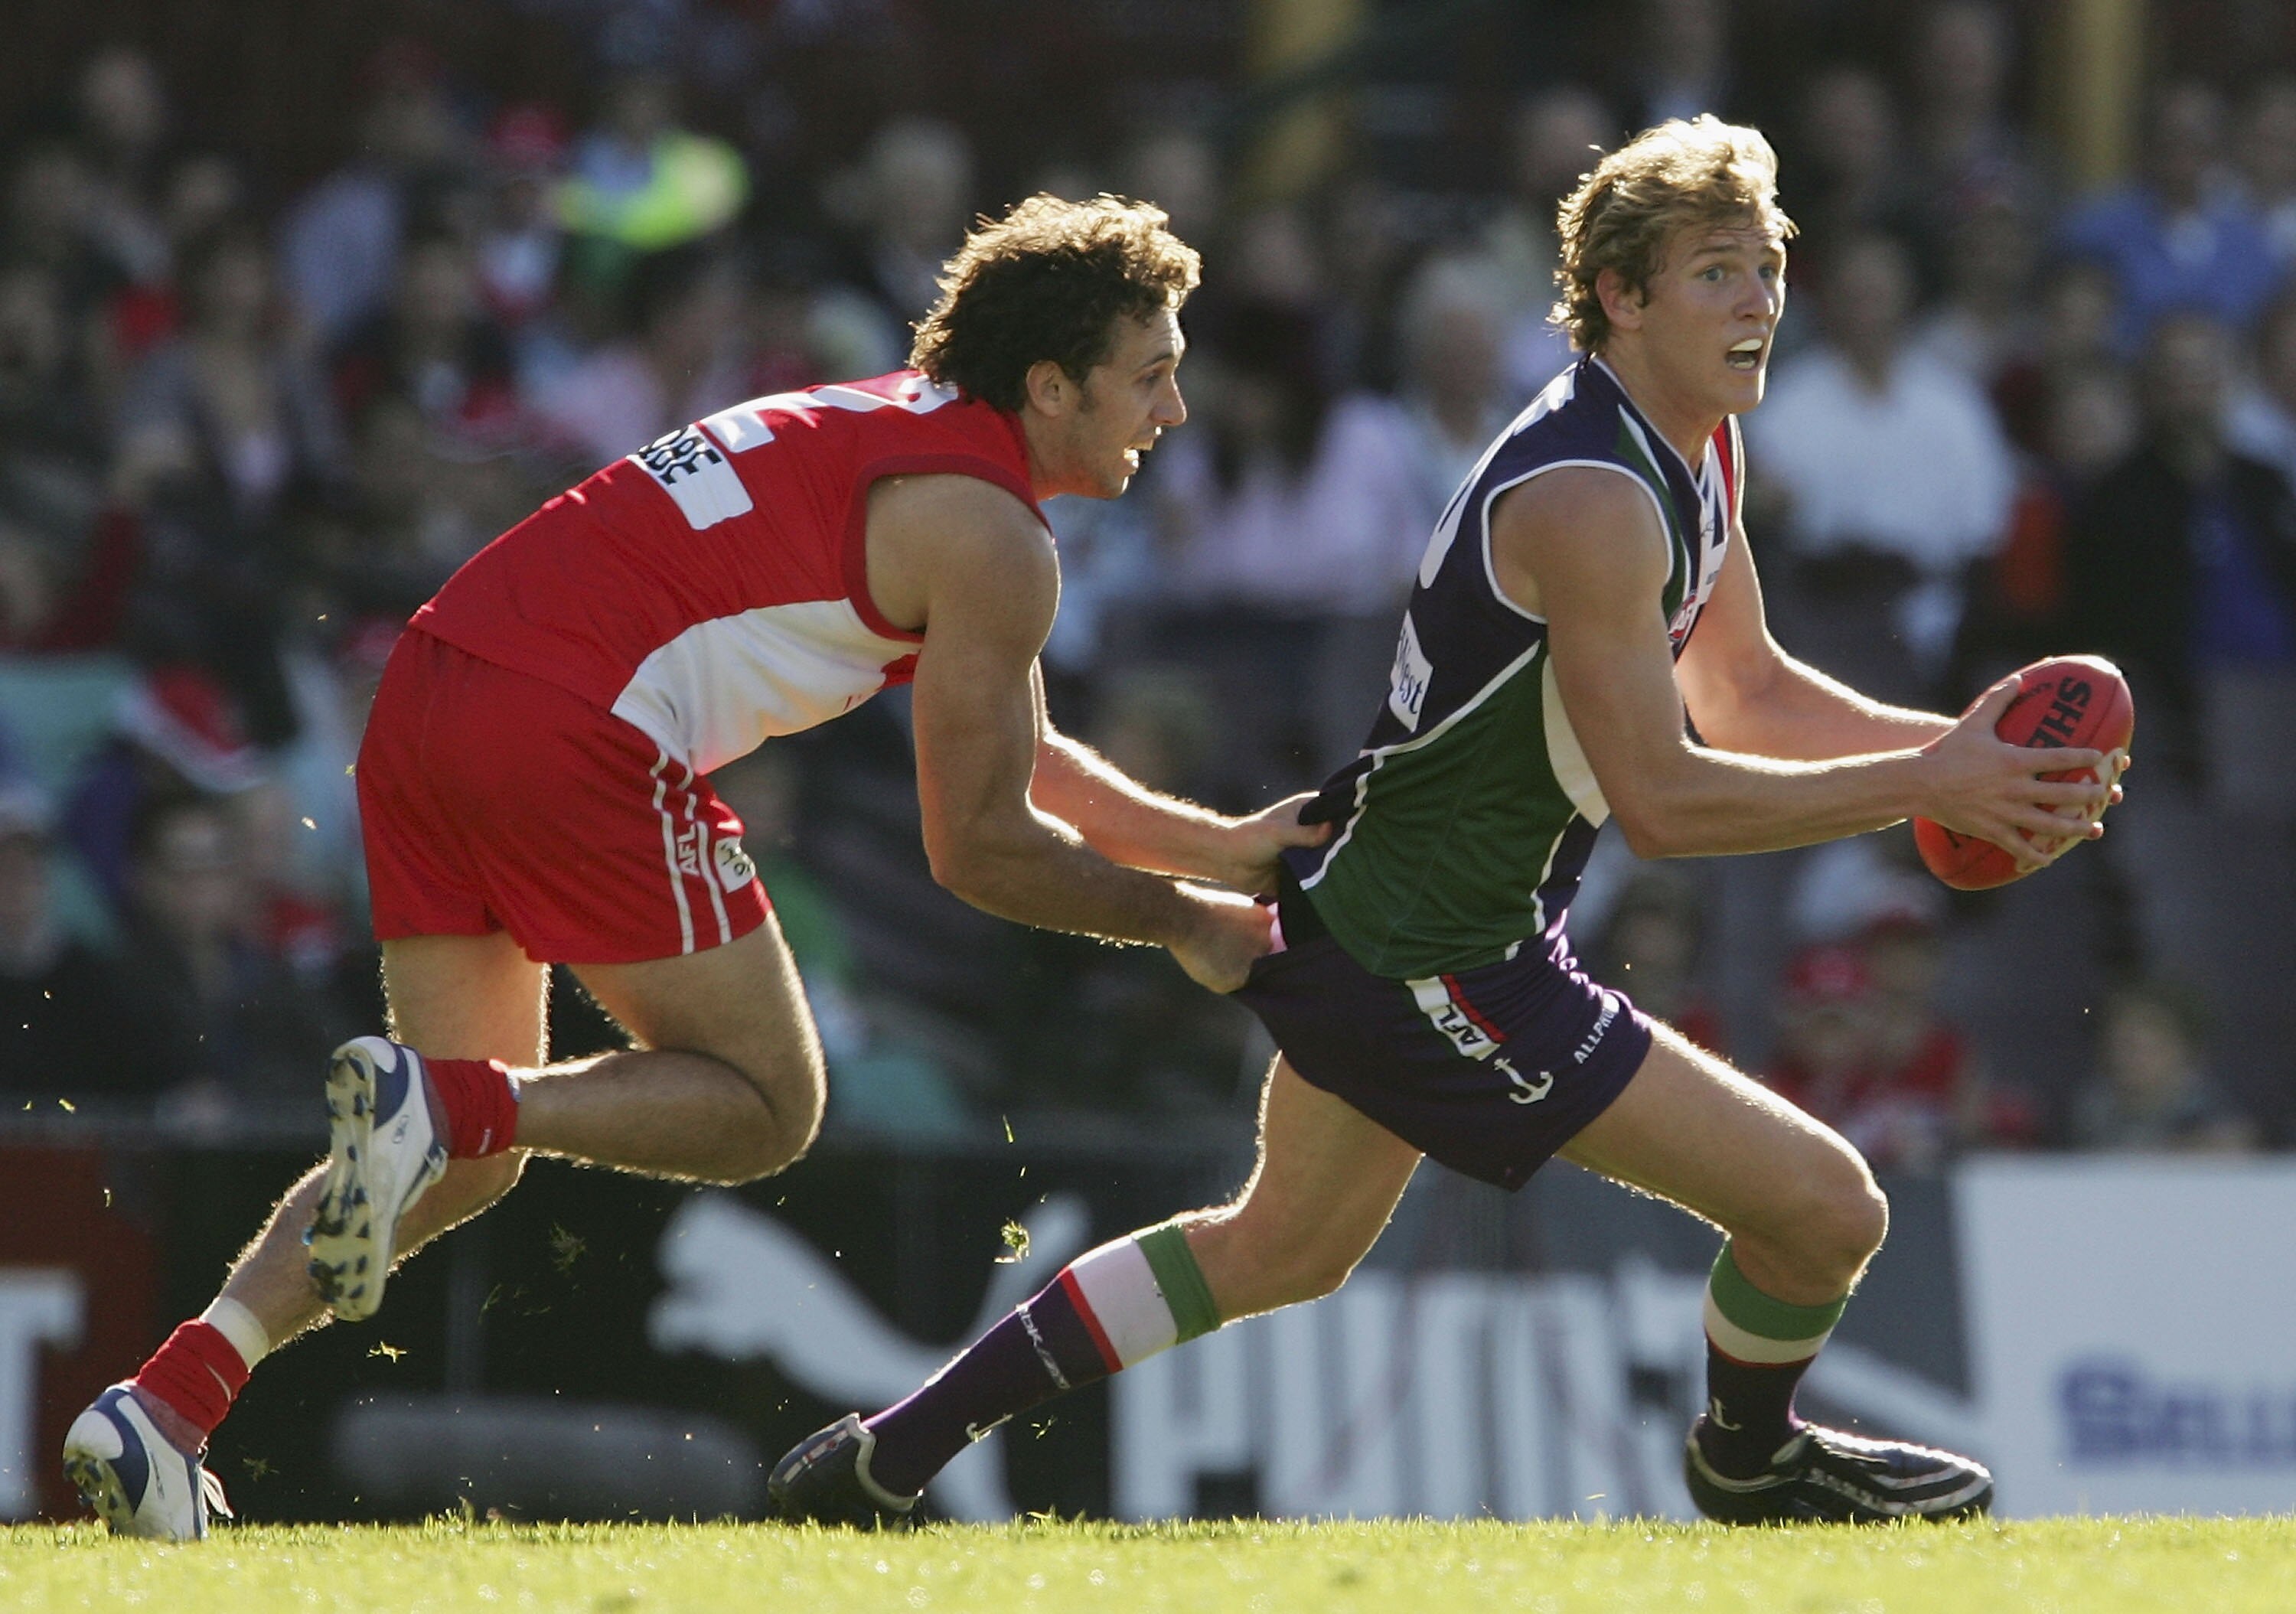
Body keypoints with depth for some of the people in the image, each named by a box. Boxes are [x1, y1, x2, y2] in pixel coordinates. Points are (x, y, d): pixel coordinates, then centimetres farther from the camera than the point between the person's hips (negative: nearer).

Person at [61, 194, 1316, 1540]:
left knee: (467, 1160, 15)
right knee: (767, 1106, 4)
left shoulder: (891, 430, 26)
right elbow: (978, 848, -1)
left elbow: (1013, 756, 35)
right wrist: (1180, 919, 12)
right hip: (580, 732, -9)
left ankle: (171, 1394, -2)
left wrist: (1224, 844, 32)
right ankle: (445, 1101, -17)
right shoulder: (993, 539, -3)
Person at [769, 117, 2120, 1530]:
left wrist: (1950, 742, 2)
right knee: (1828, 1209, -7)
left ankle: (890, 1456, 35)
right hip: (1437, 966, -11)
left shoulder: (1699, 448, 7)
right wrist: (1924, 787, -22)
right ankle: (1751, 1460, 25)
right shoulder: (1592, 499, -25)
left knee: (1280, 1248, 30)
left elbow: (1744, 692, 17)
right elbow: (1661, 798, -26)